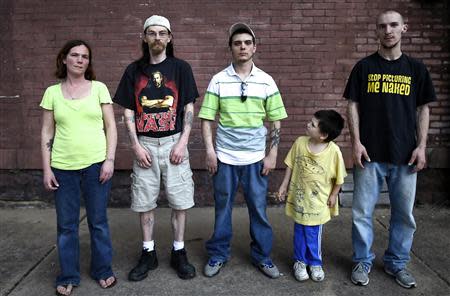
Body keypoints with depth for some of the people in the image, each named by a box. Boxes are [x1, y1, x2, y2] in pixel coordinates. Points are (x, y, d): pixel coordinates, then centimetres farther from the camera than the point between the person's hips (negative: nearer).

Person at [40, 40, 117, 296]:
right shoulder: (52, 92, 6)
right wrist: (47, 169, 2)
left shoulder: (99, 88, 3)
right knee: (66, 225, 8)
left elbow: (111, 126, 1)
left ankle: (103, 270, 26)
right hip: (63, 167, 1)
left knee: (98, 221, 8)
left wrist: (109, 160, -8)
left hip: (96, 164, -1)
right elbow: (47, 133, 7)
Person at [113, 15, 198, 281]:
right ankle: (148, 254, 22)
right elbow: (128, 112, 6)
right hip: (145, 144, 2)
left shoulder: (181, 68, 3)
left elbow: (189, 108, 1)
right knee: (145, 201, 7)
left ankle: (179, 253, 18)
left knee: (180, 200, 2)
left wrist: (182, 143, -9)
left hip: (174, 142, -1)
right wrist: (136, 146, -4)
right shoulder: (134, 70, 7)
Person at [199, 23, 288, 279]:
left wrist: (273, 155, -1)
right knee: (223, 208, 10)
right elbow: (207, 118, 1)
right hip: (225, 157, 0)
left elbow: (276, 121, 4)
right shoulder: (219, 80, -1)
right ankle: (218, 255, 26)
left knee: (259, 208, 8)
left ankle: (262, 256, 25)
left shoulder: (266, 81, 1)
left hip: (256, 158, 1)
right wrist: (210, 151, -6)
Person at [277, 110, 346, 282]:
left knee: (314, 234, 12)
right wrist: (284, 185, 4)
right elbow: (290, 165, 2)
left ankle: (315, 263, 33)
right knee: (299, 232, 15)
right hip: (299, 198, 2)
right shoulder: (300, 142, -11)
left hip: (318, 202, -2)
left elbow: (339, 177, -7)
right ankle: (300, 261, 34)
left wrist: (334, 195, -1)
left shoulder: (334, 151, -20)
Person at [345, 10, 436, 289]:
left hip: (405, 155, 2)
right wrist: (356, 142, -7)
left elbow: (423, 109, 9)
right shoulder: (364, 67, 4)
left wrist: (421, 146, -1)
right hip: (370, 154, -1)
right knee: (362, 212, 4)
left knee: (404, 213, 9)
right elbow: (353, 106, 2)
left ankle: (397, 263, 27)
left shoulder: (416, 68, 8)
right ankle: (363, 261, 21)